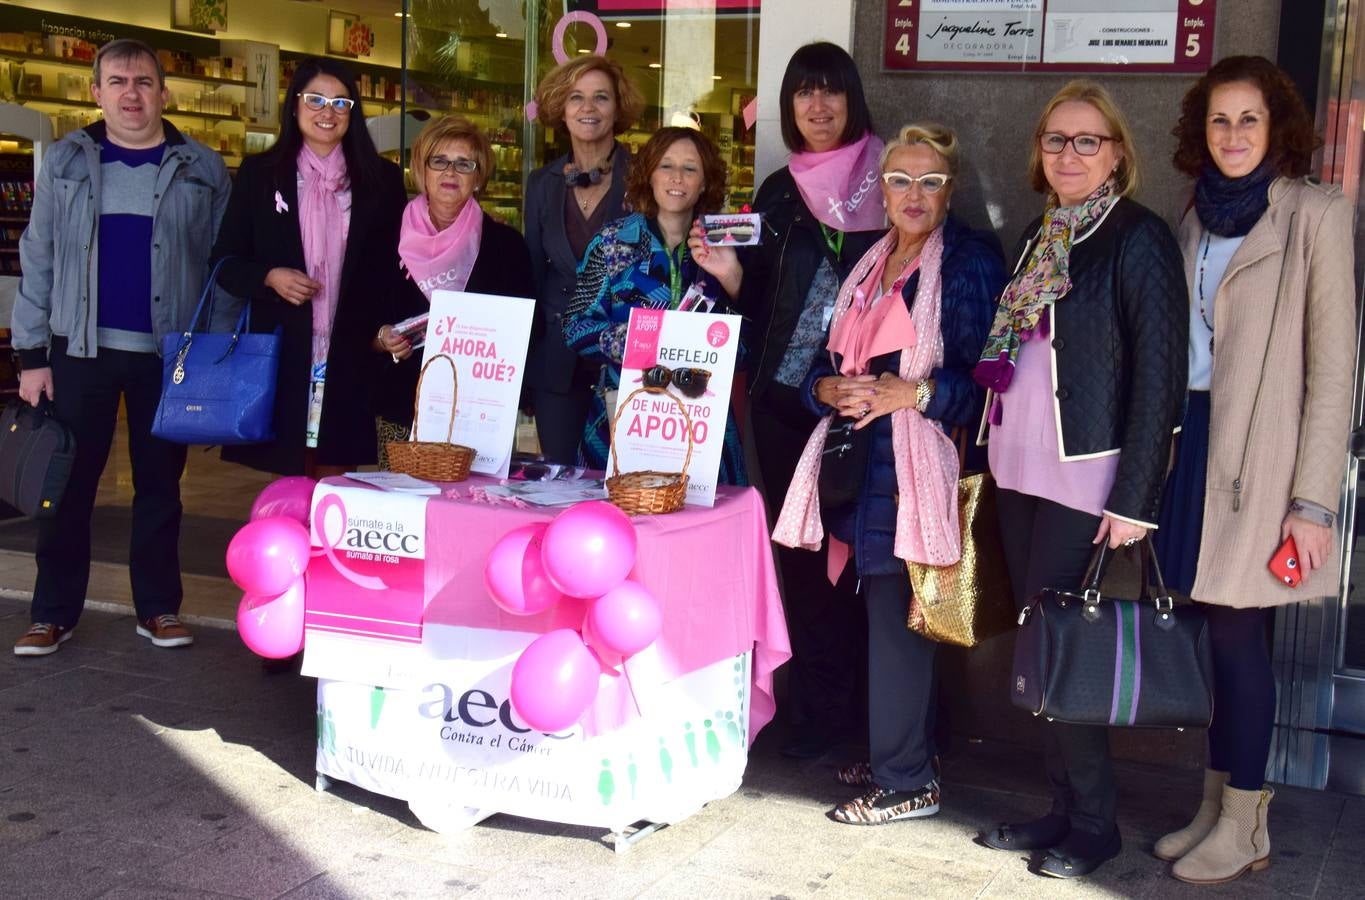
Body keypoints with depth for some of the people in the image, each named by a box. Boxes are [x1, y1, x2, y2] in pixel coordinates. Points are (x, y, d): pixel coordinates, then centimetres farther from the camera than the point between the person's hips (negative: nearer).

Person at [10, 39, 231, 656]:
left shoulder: (202, 170, 2)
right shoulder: (65, 162, 5)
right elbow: (38, 261, 5)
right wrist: (33, 354, 0)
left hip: (168, 352, 0)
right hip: (80, 349, 1)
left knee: (159, 482, 8)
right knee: (67, 481, 4)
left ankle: (158, 606, 19)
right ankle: (54, 612, 14)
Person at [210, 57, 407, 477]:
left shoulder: (382, 180, 10)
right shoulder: (259, 174, 9)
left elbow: (397, 268, 13)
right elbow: (225, 261, 10)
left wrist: (388, 329, -2)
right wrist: (268, 277, -9)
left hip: (352, 357, 0)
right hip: (280, 352, 0)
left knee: (336, 478, 0)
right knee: (290, 484, 0)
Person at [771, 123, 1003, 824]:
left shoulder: (970, 261, -2)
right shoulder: (870, 266, 18)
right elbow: (827, 361, 19)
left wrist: (914, 393, -20)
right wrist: (830, 387, -3)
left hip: (918, 465, -6)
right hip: (863, 462, 6)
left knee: (896, 613, -6)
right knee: (883, 608, 10)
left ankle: (906, 780, 4)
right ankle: (895, 751, 23)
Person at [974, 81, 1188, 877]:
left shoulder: (1139, 238, -8)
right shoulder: (1040, 236, 14)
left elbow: (1160, 373, -13)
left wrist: (1135, 498, -17)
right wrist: (993, 453, 12)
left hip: (1085, 480, -7)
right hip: (1022, 473, 7)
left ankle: (1093, 824, 11)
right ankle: (1064, 808, 22)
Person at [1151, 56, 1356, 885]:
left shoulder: (1316, 215, -5)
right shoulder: (1200, 217, 14)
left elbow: (1332, 366, -8)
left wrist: (1314, 500, -12)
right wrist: (1164, 455, 7)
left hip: (1261, 455, -5)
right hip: (1195, 442, 5)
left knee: (1237, 631, -2)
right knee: (1220, 632, 8)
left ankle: (1244, 825, 12)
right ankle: (1218, 803, 21)